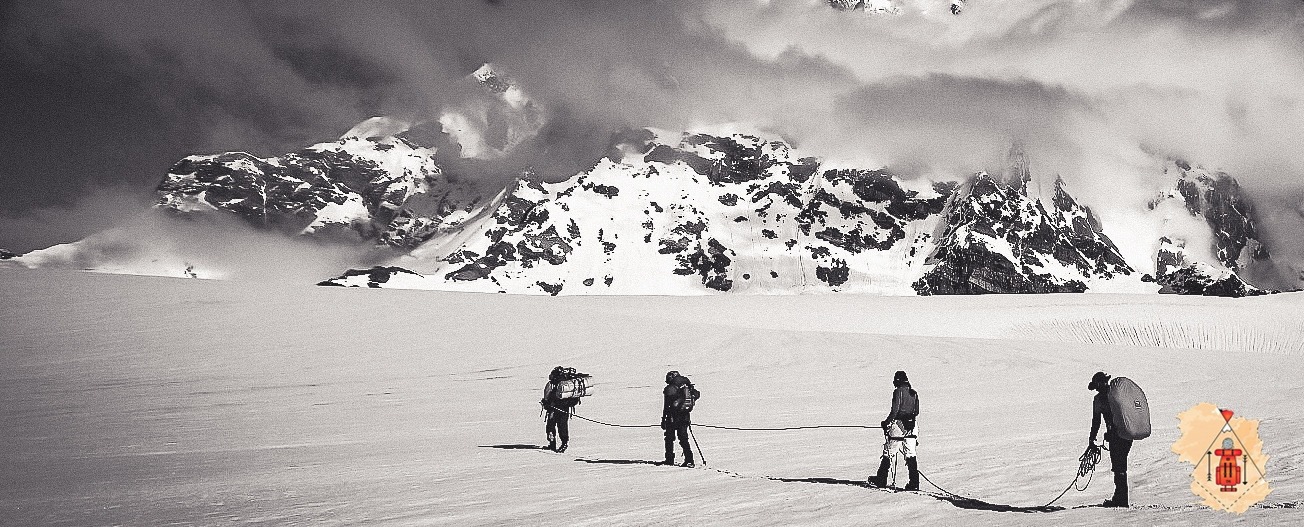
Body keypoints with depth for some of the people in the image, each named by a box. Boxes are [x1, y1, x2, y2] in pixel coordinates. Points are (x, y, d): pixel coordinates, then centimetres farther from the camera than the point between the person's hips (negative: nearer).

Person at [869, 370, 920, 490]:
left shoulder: (899, 391, -10)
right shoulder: (914, 393, 10)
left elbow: (895, 410, -15)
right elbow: (916, 412, 13)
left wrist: (886, 422, -4)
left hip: (898, 426, -6)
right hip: (911, 427, 6)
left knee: (888, 454, 5)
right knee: (910, 455, 6)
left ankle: (881, 480, 11)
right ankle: (914, 483, -1)